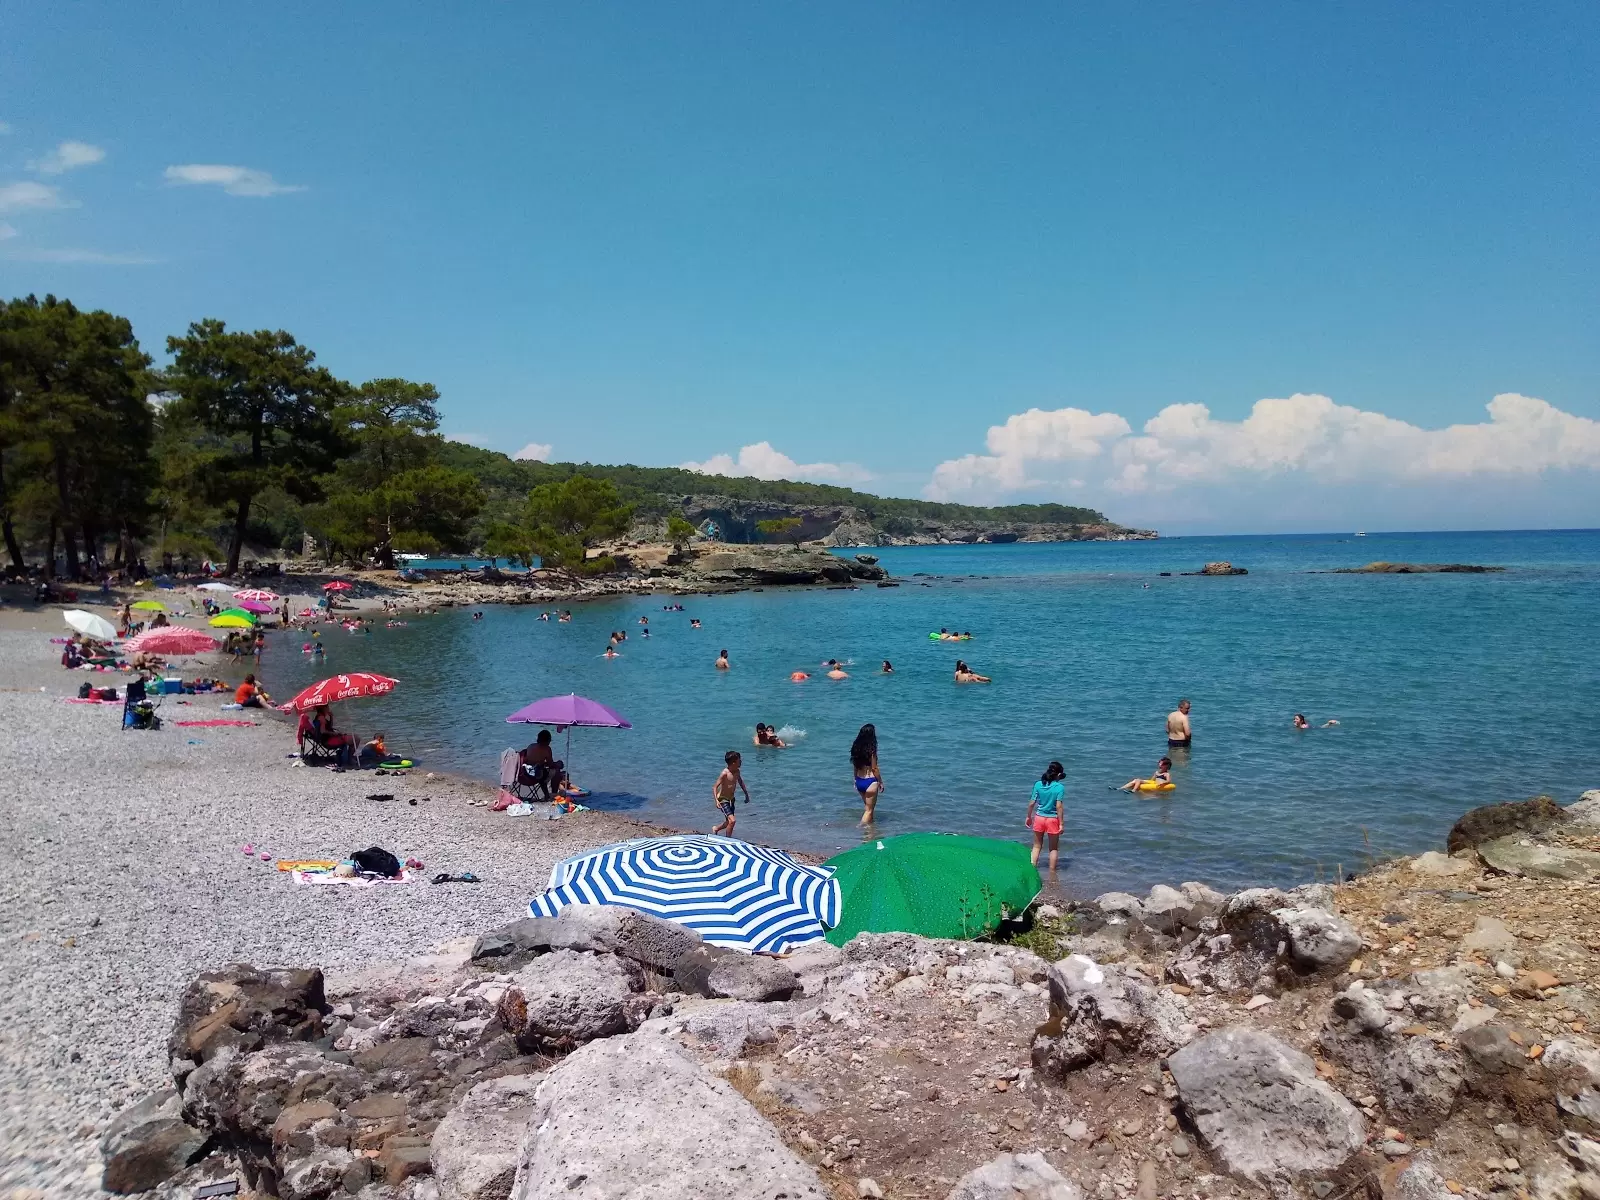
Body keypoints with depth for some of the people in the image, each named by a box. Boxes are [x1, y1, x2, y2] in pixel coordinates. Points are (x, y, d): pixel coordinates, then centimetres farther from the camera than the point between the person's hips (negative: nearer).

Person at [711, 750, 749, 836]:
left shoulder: (737, 771, -1)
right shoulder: (725, 773, -24)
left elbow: (740, 782, 19)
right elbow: (715, 787, -24)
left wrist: (746, 794, 25)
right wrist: (716, 800, -35)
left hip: (731, 799, 8)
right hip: (723, 800, -8)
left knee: (729, 822, 19)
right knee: (732, 820, -20)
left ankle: (715, 828, 46)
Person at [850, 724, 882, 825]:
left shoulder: (856, 747, 1)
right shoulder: (871, 749, -18)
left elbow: (855, 766, 9)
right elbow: (874, 768, -14)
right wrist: (881, 782, -3)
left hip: (859, 781, 7)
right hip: (870, 781, -7)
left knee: (869, 807, 24)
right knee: (869, 810, 5)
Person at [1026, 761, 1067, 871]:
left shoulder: (1038, 784, -4)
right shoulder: (1060, 787, -13)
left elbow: (1031, 803, -2)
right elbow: (1058, 807, -16)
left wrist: (1029, 817, 12)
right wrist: (1061, 824, -10)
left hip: (1039, 818, 3)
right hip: (1052, 819, -3)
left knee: (1037, 846, 18)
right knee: (1053, 848, 15)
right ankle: (1052, 873, 18)